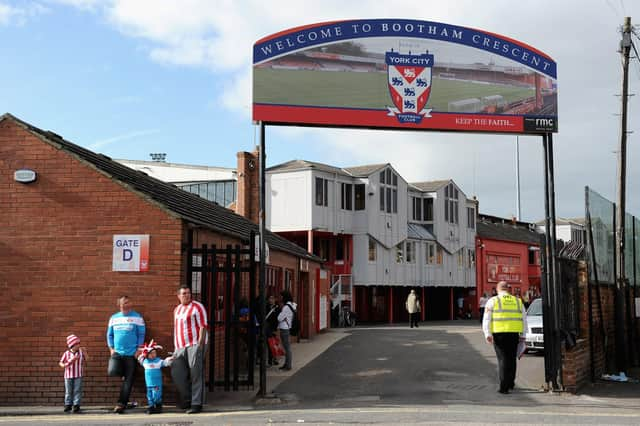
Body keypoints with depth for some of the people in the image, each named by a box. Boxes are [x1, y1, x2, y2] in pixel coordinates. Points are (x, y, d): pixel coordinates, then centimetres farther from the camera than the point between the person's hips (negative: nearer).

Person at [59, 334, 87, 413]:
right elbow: (61, 362, 2)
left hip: (78, 375, 0)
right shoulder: (66, 353, -5)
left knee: (77, 390, 2)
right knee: (68, 391, 8)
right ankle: (68, 405, 17)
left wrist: (84, 353, -7)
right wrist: (63, 365, -18)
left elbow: (86, 360, 4)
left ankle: (76, 405, 8)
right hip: (68, 375, 0)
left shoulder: (81, 352, -1)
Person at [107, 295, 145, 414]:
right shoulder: (113, 318, 10)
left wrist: (138, 350, -9)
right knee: (112, 372, -15)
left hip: (131, 354, -3)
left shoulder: (137, 317, -1)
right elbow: (109, 335, 13)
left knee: (128, 381, -4)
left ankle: (121, 404, 3)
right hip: (117, 352, 3)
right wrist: (111, 348, 1)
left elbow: (141, 335, -2)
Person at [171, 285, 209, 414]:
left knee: (196, 374, -7)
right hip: (181, 346, 7)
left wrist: (200, 345, -16)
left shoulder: (197, 307, -2)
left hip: (195, 344, -6)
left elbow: (203, 326, -8)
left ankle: (196, 404, -5)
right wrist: (176, 347, 15)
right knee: (177, 372, -1)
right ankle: (187, 400, 13)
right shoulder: (176, 310, 19)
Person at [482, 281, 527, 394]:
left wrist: (488, 334, -9)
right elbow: (524, 319, 14)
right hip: (514, 334, 3)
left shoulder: (493, 301, 3)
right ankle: (510, 383, 29)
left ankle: (504, 386, -7)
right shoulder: (518, 301, 12)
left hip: (499, 333, -2)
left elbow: (486, 319, -6)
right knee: (511, 359, 17)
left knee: (503, 359, 0)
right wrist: (522, 334, 19)